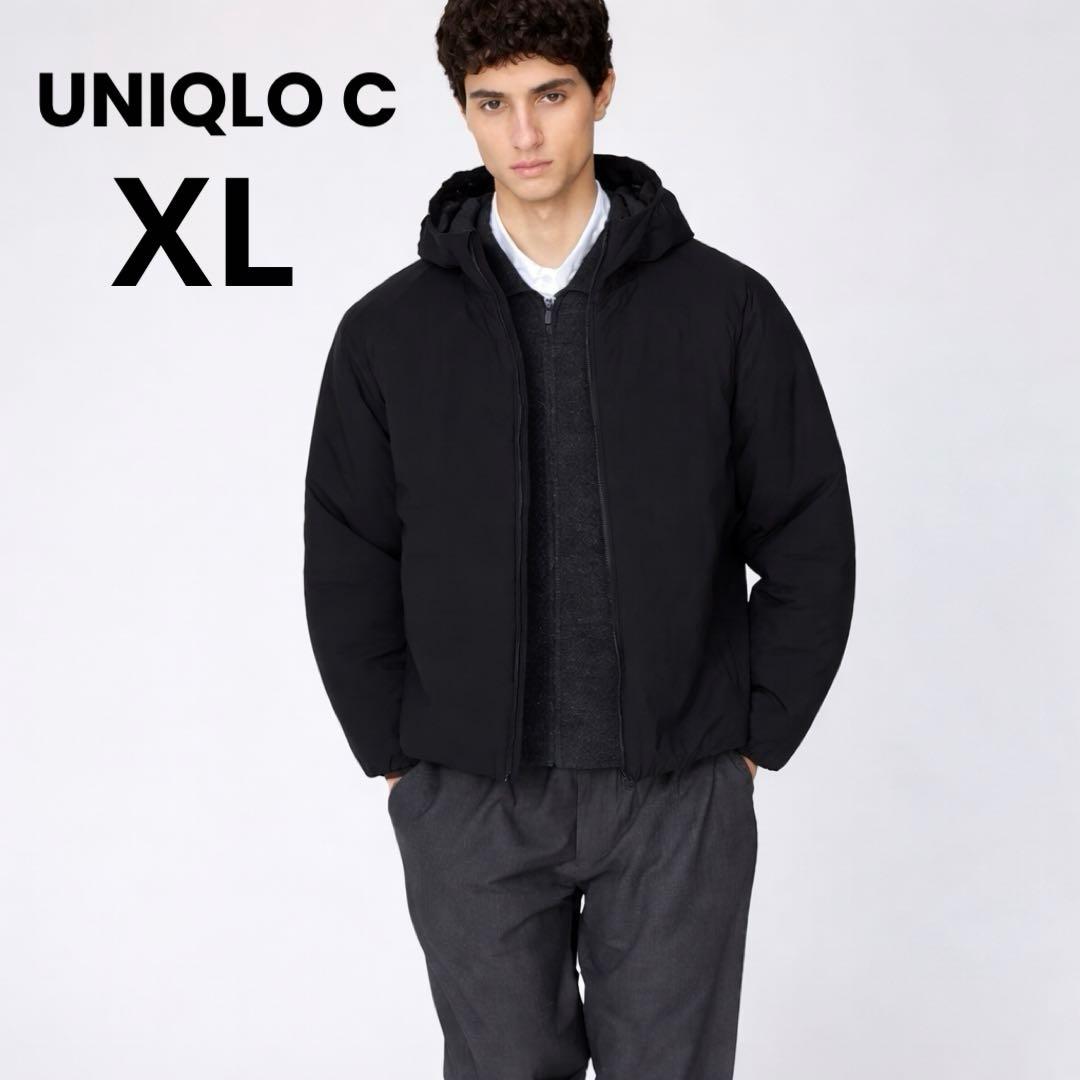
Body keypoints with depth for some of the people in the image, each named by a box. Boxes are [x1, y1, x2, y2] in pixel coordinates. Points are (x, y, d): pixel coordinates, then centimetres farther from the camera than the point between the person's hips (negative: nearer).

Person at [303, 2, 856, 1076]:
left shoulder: (726, 307, -3)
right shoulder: (389, 331, 0)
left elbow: (810, 545, 1)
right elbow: (346, 572, 5)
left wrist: (753, 739, 0)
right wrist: (397, 758, 3)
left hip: (680, 797, 0)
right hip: (469, 803, 1)